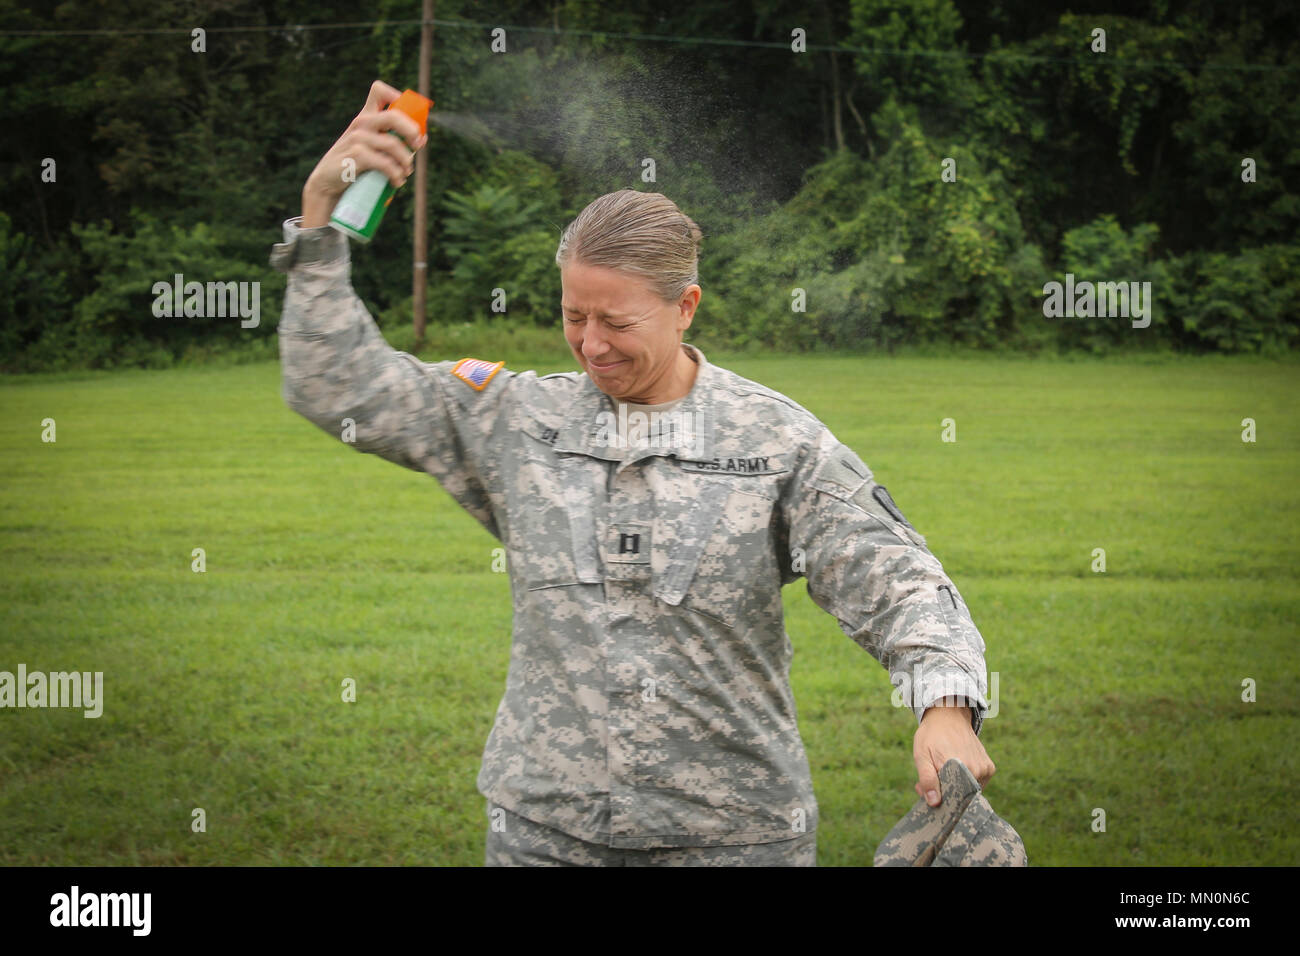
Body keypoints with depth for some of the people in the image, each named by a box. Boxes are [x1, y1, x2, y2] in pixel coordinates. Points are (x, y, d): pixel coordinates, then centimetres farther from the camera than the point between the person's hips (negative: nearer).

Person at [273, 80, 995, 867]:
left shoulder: (778, 440, -2)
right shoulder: (517, 419, 3)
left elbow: (897, 587, -6)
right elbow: (339, 384, 3)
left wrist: (945, 707, -25)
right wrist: (320, 206, -5)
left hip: (737, 830, -1)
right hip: (543, 828, 2)